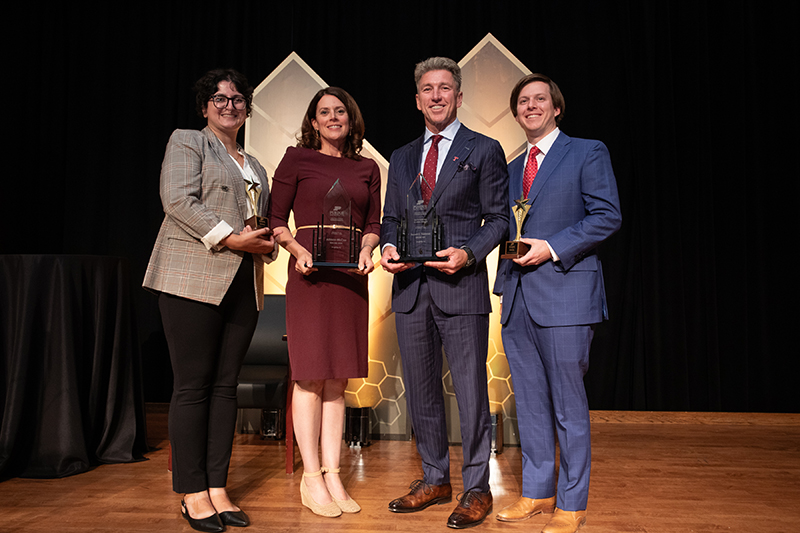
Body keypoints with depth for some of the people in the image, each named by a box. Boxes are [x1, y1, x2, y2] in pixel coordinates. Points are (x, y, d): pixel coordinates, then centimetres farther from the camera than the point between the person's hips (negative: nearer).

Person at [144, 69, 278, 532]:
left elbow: (264, 221, 28)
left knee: (226, 385, 5)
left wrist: (266, 245, 5)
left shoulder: (256, 167, 26)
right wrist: (230, 238, -14)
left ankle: (218, 488, 12)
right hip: (193, 279, -6)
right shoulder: (186, 142, 8)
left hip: (243, 284, 6)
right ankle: (194, 494, 5)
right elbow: (178, 199, -8)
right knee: (193, 385, -4)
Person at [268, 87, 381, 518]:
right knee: (310, 375, -2)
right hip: (310, 273, -4)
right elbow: (276, 219, 2)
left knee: (338, 378, 6)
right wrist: (298, 251, -14)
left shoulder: (366, 168, 15)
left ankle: (332, 475, 14)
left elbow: (373, 223, 14)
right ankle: (311, 479, 8)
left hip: (350, 276, 4)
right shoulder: (297, 159, 5)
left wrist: (365, 251, -5)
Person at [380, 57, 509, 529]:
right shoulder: (402, 158, 18)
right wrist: (389, 247, -2)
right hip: (410, 286, 5)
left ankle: (477, 489, 16)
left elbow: (498, 217, 1)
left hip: (460, 284, -5)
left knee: (470, 389, 0)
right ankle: (435, 479, 28)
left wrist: (468, 253, -15)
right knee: (421, 389, 12)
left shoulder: (485, 150, 4)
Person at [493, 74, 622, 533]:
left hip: (564, 293, -6)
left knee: (568, 404, -1)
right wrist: (511, 255, 7)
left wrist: (552, 248, -14)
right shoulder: (513, 168, 22)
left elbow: (608, 216, -7)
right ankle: (537, 492, 24)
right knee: (530, 403, 11)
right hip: (518, 297, 6)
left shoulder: (588, 153, 3)